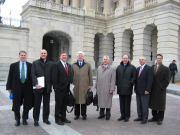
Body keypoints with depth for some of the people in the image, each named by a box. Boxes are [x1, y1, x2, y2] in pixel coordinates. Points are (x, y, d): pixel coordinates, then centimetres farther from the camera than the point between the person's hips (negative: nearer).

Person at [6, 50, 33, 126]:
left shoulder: (30, 65, 4)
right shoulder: (13, 65, 5)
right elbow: (10, 77, 4)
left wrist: (33, 86, 0)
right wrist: (9, 88, 1)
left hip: (27, 88, 0)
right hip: (17, 88, 0)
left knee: (27, 105, 8)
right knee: (16, 106, 8)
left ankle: (24, 119, 28)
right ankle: (17, 120, 27)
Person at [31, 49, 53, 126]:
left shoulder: (50, 64, 9)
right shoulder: (35, 63, 5)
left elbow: (52, 75, 8)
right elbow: (33, 74, -4)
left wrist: (51, 84, -1)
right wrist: (36, 84, -16)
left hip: (47, 87, 2)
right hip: (38, 87, -2)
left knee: (46, 104, 10)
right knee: (37, 104, 6)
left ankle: (45, 118, 23)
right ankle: (36, 120, 18)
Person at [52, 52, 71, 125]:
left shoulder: (69, 65, 14)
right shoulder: (56, 65, -7)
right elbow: (54, 77, -11)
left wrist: (69, 85, 10)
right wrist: (55, 87, -14)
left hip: (66, 88, 7)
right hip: (59, 88, -6)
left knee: (64, 104, 15)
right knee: (58, 104, 2)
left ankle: (63, 117, 26)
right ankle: (57, 119, 14)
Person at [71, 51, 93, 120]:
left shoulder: (88, 65, 9)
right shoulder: (73, 65, 11)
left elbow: (90, 75, 7)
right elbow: (71, 75, 11)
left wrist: (90, 84, 3)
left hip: (84, 86, -1)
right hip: (76, 85, 1)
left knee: (84, 100, 3)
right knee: (76, 100, 5)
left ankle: (83, 114, 16)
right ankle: (77, 114, 18)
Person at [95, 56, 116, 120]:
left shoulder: (112, 69, -2)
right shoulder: (99, 68, 12)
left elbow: (113, 80, -6)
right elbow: (97, 78, 15)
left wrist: (112, 89, -11)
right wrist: (96, 87, 11)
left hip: (107, 89, -4)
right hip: (100, 88, 4)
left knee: (108, 102, 4)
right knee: (101, 101, 10)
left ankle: (108, 115, 18)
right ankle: (101, 114, 23)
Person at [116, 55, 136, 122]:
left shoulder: (132, 67, 1)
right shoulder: (119, 67, 12)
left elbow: (134, 77, -2)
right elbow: (116, 77, 15)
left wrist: (131, 83, -10)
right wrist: (117, 83, 5)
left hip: (128, 89, -4)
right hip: (120, 89, 4)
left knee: (127, 103, 2)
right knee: (121, 103, 10)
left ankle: (127, 116, 13)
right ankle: (122, 115, 22)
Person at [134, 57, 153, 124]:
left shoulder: (149, 68, -7)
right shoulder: (138, 69, 14)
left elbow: (150, 80, -13)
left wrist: (147, 90, -17)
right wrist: (135, 88, 12)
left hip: (145, 91, -7)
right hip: (138, 91, 7)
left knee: (145, 106, 2)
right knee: (139, 105, 13)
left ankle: (145, 118, 14)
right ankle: (140, 117, 25)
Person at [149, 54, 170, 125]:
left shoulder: (165, 69, -3)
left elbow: (167, 80, -7)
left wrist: (161, 87, -13)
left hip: (161, 90, -4)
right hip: (153, 90, 4)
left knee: (161, 105, 4)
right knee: (153, 104, 12)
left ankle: (160, 119, 17)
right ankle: (154, 117, 25)